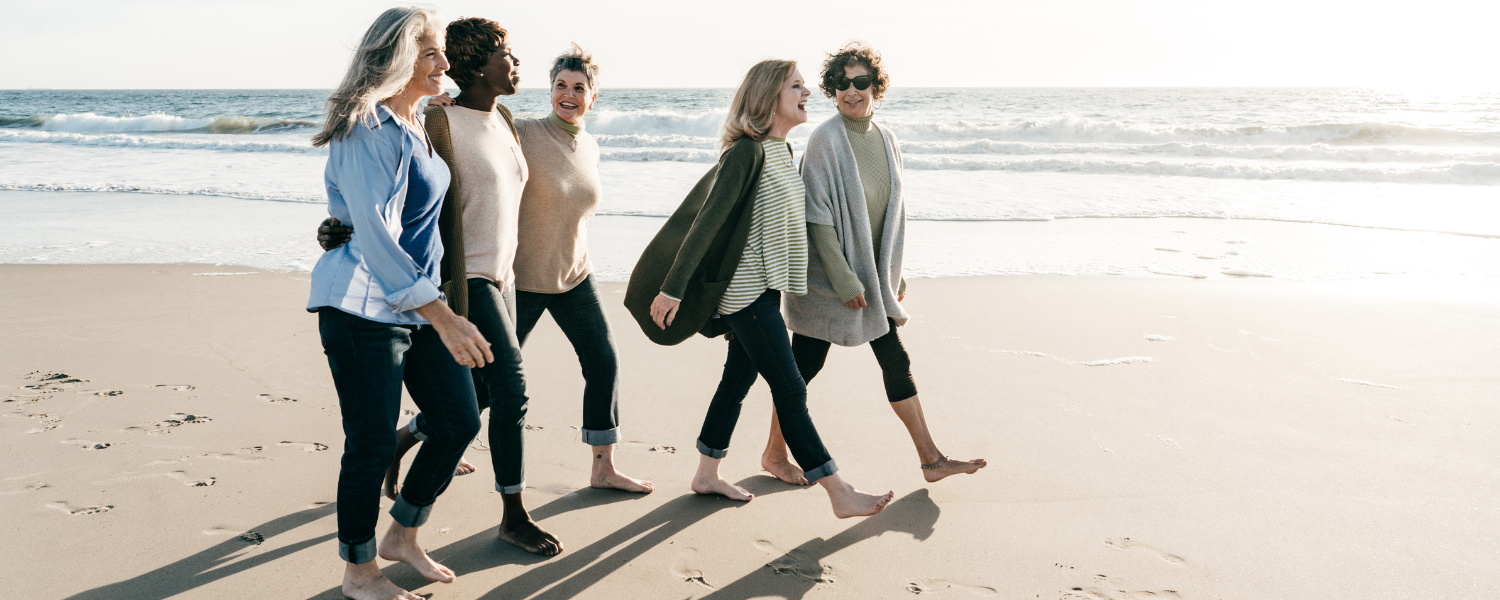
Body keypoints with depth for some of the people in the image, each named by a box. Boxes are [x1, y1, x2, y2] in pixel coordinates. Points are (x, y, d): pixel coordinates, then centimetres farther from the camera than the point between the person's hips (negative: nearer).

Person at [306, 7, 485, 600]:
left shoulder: (416, 122, 13)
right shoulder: (370, 128, -17)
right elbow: (375, 234, -25)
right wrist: (442, 317, -29)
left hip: (418, 300, 9)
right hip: (364, 306, -9)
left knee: (459, 419, 10)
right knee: (373, 441, -1)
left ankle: (402, 536, 28)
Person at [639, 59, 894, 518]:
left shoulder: (782, 151, 10)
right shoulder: (746, 152, -18)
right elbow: (708, 222, -20)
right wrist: (673, 288, -21)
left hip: (765, 286, 9)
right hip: (747, 290, -9)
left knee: (738, 378, 16)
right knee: (790, 390, -6)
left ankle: (707, 475, 29)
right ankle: (840, 494, -2)